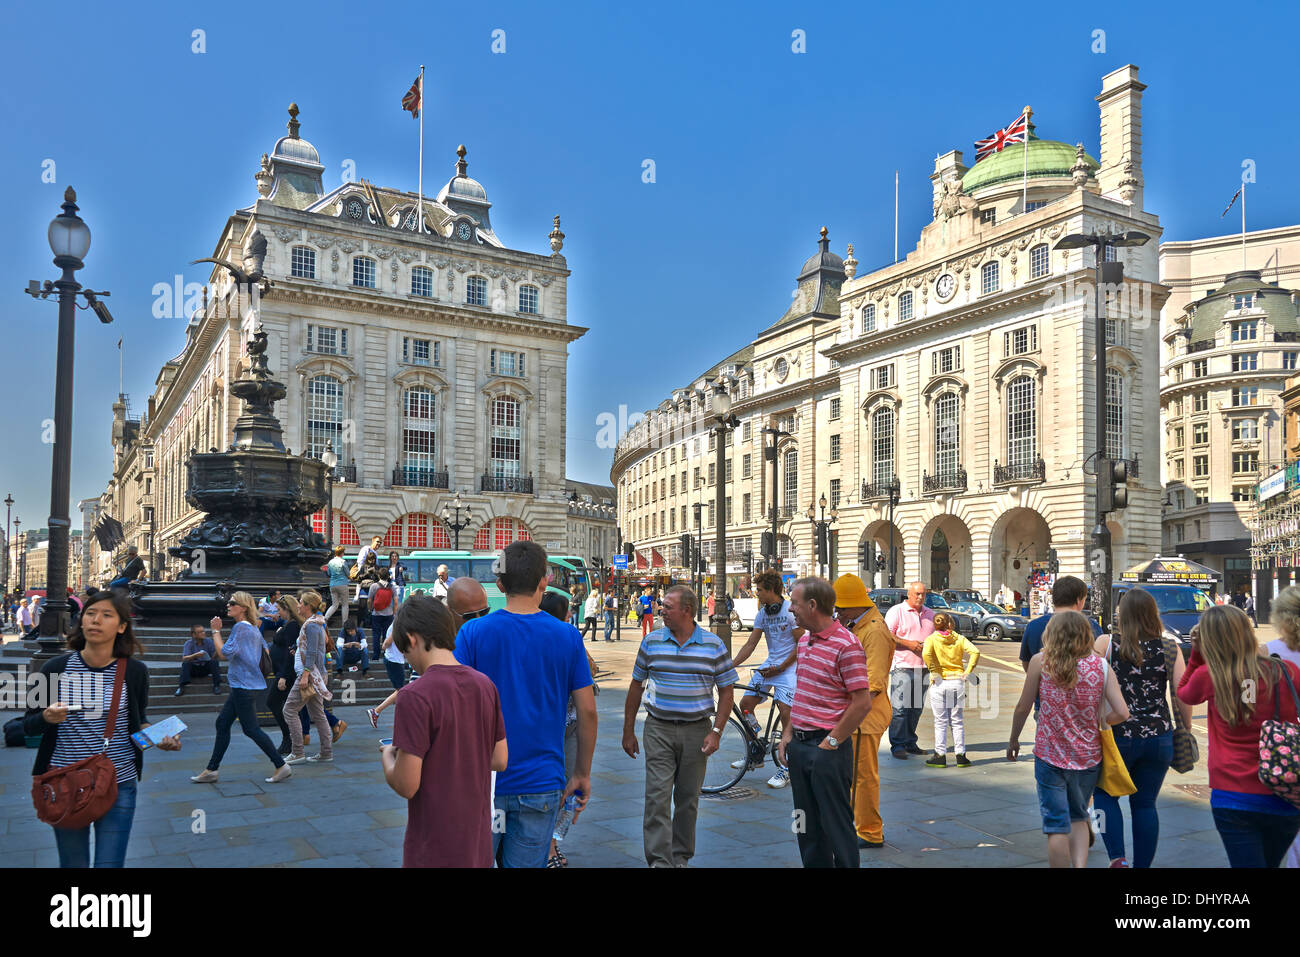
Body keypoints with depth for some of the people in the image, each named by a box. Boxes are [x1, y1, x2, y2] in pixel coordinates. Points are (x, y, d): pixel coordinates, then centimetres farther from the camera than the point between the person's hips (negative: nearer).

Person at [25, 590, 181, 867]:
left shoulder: (134, 671, -4)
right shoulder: (56, 668, -5)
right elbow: (28, 724, 3)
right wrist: (48, 717, -19)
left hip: (119, 784, -1)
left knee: (109, 863, 0)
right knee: (73, 863, 14)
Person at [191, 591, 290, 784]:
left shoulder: (241, 627, -15)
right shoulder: (254, 629, 14)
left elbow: (225, 653, -18)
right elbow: (265, 651, 20)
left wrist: (216, 631, -9)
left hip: (244, 686, -10)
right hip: (241, 686, 10)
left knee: (250, 729, -5)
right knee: (222, 723, 13)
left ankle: (281, 766, -1)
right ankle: (211, 770, 20)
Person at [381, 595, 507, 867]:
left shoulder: (415, 696, -20)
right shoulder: (485, 685, 0)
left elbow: (406, 785, -19)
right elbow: (499, 760, 7)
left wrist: (388, 757, 0)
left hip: (434, 851, -6)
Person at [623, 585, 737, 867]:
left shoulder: (713, 645, -1)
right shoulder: (651, 642, 2)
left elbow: (726, 691, 3)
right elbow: (636, 686, 9)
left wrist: (716, 732, -6)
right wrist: (628, 731, 8)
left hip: (697, 731, 0)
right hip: (659, 730, 0)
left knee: (688, 799, 10)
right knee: (657, 797, -7)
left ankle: (681, 857, 25)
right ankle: (659, 860, -4)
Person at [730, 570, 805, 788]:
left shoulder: (790, 610, -14)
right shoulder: (762, 613, 7)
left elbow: (801, 644, -13)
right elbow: (750, 644, 8)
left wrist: (780, 667, -15)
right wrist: (731, 665, -2)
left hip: (789, 667, -7)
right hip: (770, 665, 7)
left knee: (785, 713, -15)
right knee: (745, 704, 2)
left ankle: (786, 768, -5)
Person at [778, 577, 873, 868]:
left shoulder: (846, 645, -16)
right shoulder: (804, 640, 11)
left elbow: (862, 703, -18)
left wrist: (831, 742, -14)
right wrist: (788, 733, 12)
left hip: (827, 749, -8)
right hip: (799, 745, 8)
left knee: (836, 823, 1)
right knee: (807, 823, 16)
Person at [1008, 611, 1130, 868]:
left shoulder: (1041, 662, -7)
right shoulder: (1101, 666, -3)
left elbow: (1023, 708, -3)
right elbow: (1122, 713, -9)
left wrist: (1013, 740, 12)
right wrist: (1097, 722, 12)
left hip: (1049, 756, -3)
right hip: (1088, 757, 3)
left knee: (1057, 825, 5)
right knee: (1078, 819, 22)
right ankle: (1080, 866, 6)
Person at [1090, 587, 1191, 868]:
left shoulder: (1106, 644, -7)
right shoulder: (1170, 649, -1)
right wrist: (1186, 730, 12)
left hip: (1117, 736, -2)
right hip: (1159, 737, 2)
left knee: (1105, 795, 16)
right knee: (1145, 804, 15)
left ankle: (1118, 857, 1)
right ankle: (1142, 864, 18)